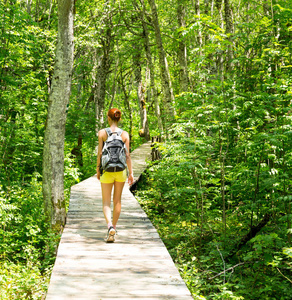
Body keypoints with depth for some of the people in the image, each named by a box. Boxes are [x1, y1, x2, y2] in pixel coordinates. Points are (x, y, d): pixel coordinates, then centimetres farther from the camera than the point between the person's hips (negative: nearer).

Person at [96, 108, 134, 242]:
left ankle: (110, 226, -21)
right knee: (117, 200, 17)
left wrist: (98, 169, 6)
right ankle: (113, 228, 28)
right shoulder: (125, 134, -2)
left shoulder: (102, 133, -6)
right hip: (121, 170, 2)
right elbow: (127, 155, -4)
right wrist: (131, 173, 2)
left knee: (106, 202, 4)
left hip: (107, 171, -2)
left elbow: (100, 153, -5)